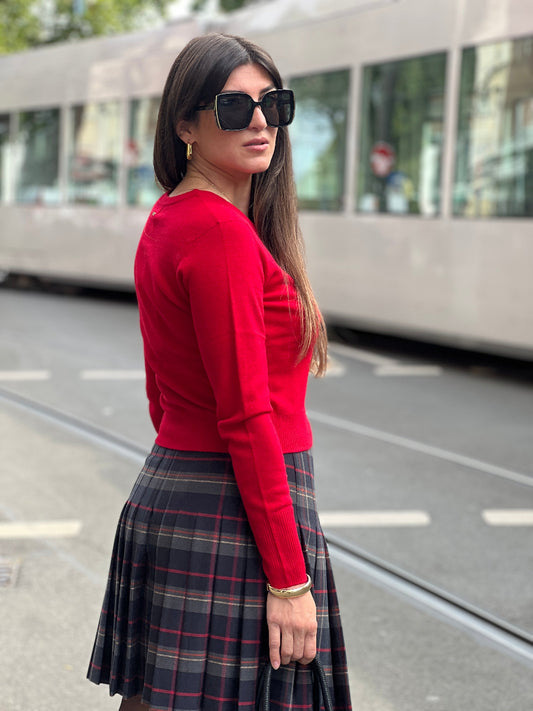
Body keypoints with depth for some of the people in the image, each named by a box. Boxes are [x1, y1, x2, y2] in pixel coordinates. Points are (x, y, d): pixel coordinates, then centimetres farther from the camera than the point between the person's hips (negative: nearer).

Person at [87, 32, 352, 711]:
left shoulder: (166, 221, 13)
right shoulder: (222, 230, -16)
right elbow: (246, 417, -19)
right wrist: (290, 578, -17)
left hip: (166, 494, 10)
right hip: (233, 519, -10)